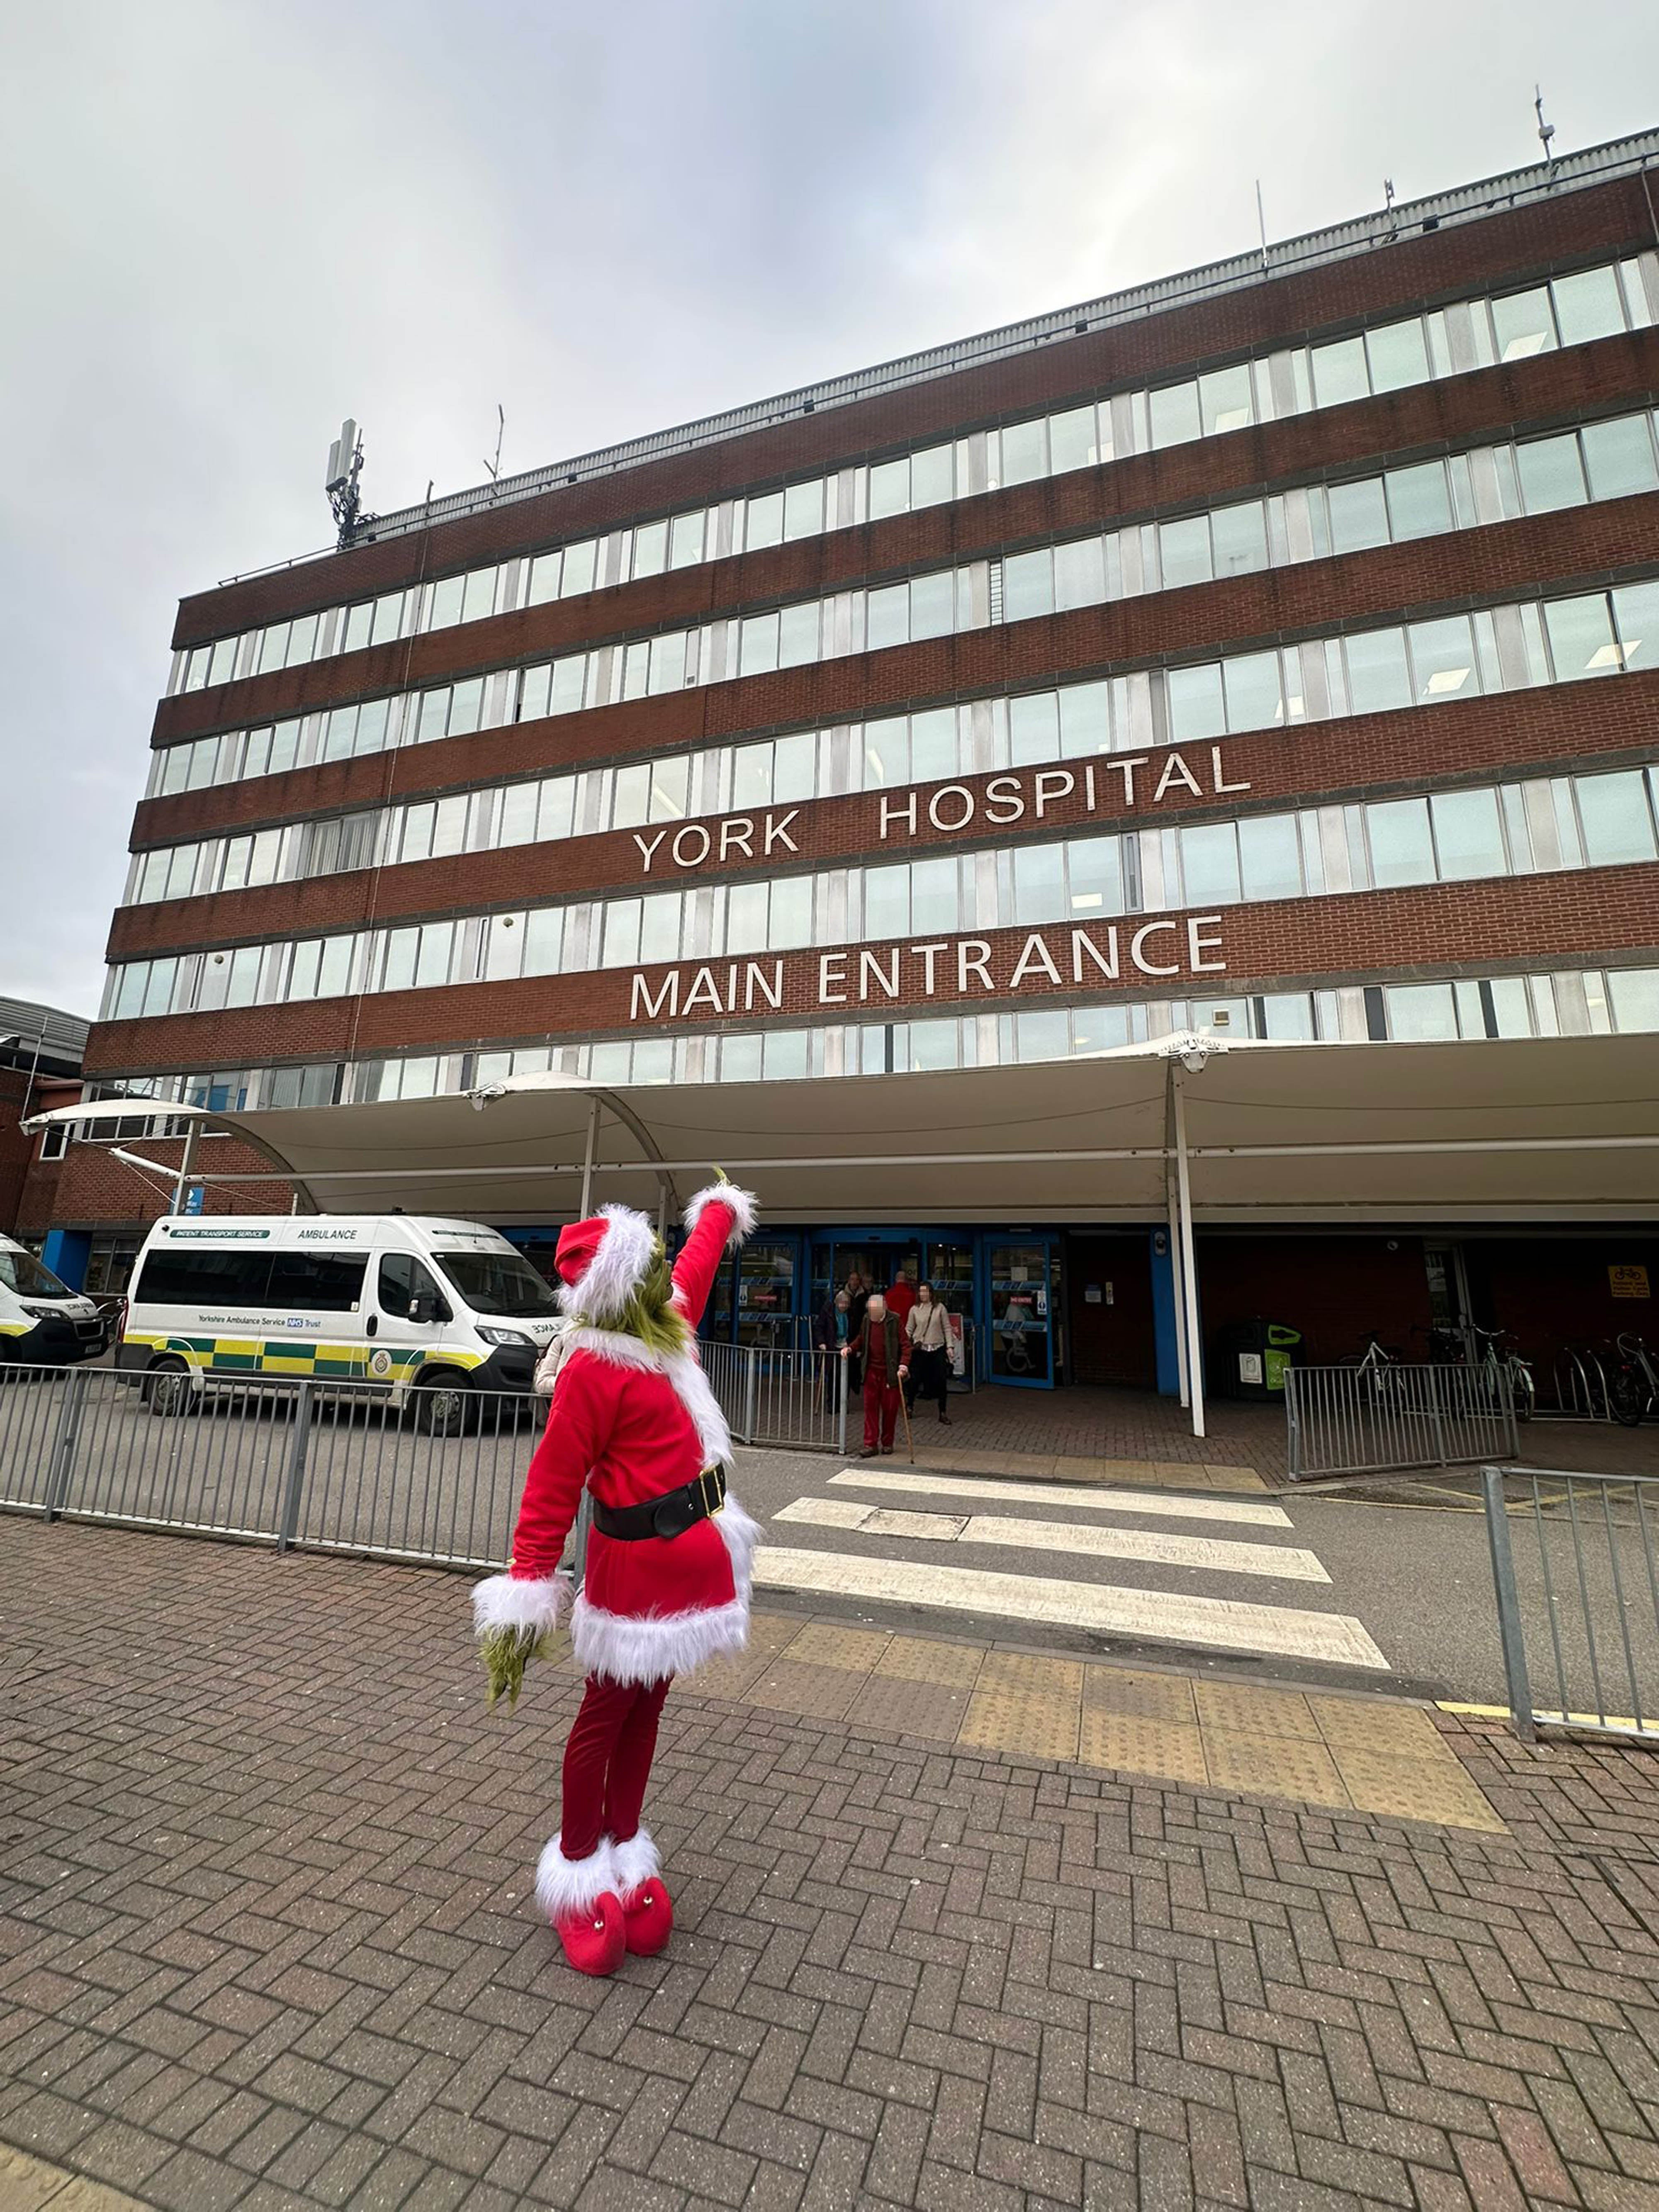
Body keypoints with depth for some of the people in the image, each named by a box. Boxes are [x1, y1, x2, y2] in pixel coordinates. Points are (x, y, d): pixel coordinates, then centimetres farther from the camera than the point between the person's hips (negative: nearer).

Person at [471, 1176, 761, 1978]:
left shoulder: (670, 1325, 2)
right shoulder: (594, 1370, -21)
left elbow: (699, 1260, 21)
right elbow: (552, 1488, -20)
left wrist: (721, 1206, 37)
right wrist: (526, 1591, -19)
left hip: (690, 1557, 8)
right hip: (636, 1561, -8)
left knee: (646, 1709, 21)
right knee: (606, 1714, 11)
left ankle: (626, 1856, 38)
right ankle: (578, 1872, 31)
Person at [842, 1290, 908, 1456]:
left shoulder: (894, 1321, -10)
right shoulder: (867, 1319, 4)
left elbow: (905, 1345, -8)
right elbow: (861, 1340, 17)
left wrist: (904, 1365, -20)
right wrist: (850, 1348, -1)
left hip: (890, 1372, -3)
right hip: (872, 1371, 4)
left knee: (890, 1408, 7)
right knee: (870, 1407, 2)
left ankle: (887, 1443, 22)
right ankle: (871, 1444, 9)